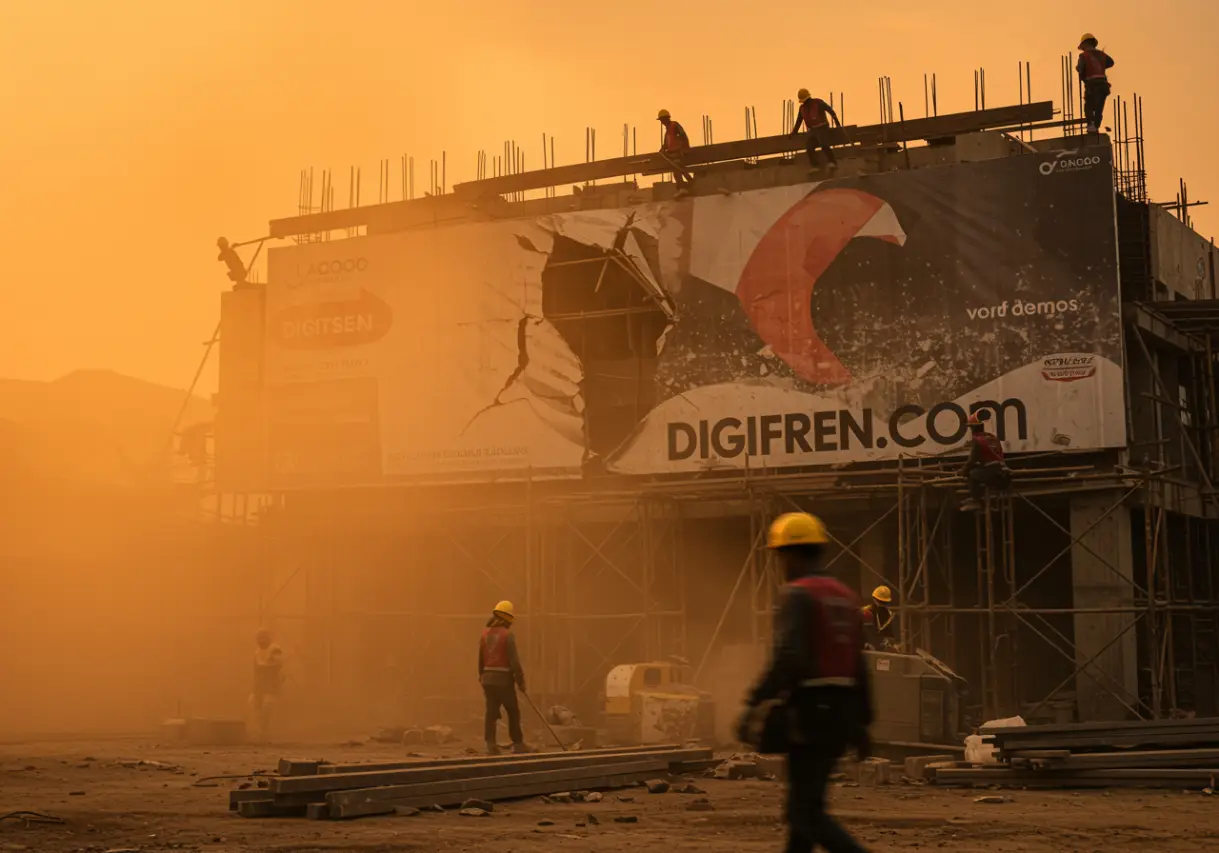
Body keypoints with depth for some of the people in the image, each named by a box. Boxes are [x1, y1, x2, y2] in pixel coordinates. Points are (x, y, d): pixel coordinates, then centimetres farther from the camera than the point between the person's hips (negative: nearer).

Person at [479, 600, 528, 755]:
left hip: (488, 678, 6)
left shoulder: (485, 633, 9)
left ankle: (491, 745, -2)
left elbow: (481, 660, 14)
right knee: (513, 712, 6)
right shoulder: (507, 634, -11)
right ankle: (517, 744, 12)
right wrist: (520, 681, -6)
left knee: (491, 711, 5)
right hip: (503, 678, -6)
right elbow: (514, 661, -14)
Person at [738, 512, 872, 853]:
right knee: (804, 804, 16)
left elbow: (787, 659, -25)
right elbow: (858, 667, 17)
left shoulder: (798, 594, -13)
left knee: (808, 815, -5)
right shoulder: (844, 596, 15)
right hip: (839, 714, 9)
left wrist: (753, 706, -22)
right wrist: (861, 723, 20)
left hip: (810, 714, -9)